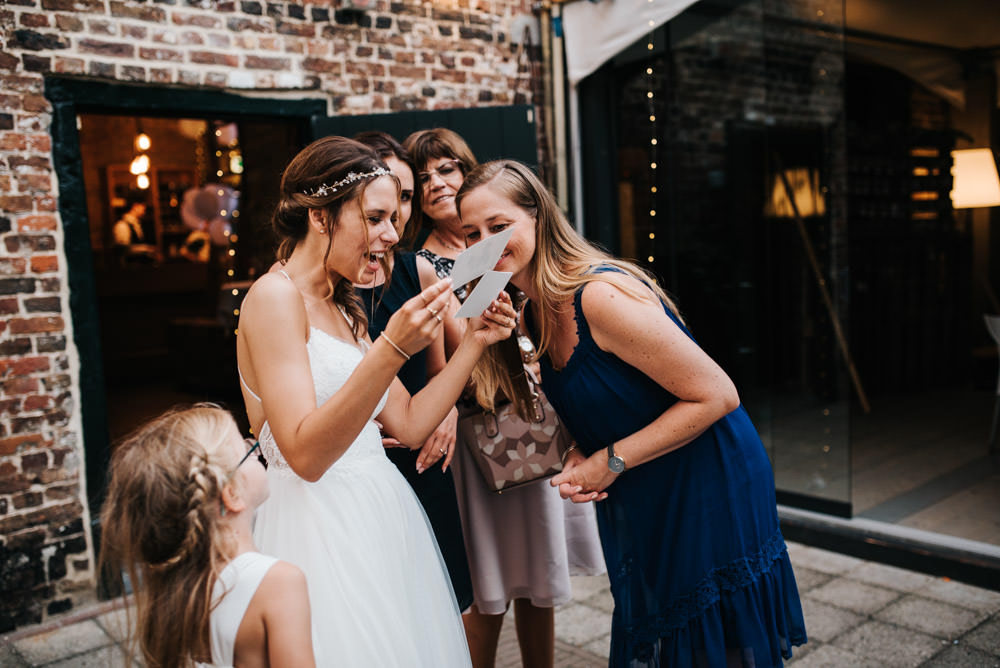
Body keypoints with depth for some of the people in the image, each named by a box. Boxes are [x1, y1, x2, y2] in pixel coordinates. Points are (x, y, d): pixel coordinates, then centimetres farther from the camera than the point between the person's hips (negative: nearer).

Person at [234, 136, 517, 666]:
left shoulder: (345, 309, 13)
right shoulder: (274, 296, -13)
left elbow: (409, 425, 7)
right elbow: (305, 453, -23)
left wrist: (474, 342, 2)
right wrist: (392, 349, -30)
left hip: (382, 514, 8)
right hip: (320, 524, -8)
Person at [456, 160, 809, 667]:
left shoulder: (601, 294, -26)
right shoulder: (533, 315, 1)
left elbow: (717, 396, -25)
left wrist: (611, 462, -20)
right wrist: (580, 458, -9)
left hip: (707, 493, -8)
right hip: (640, 508, 8)